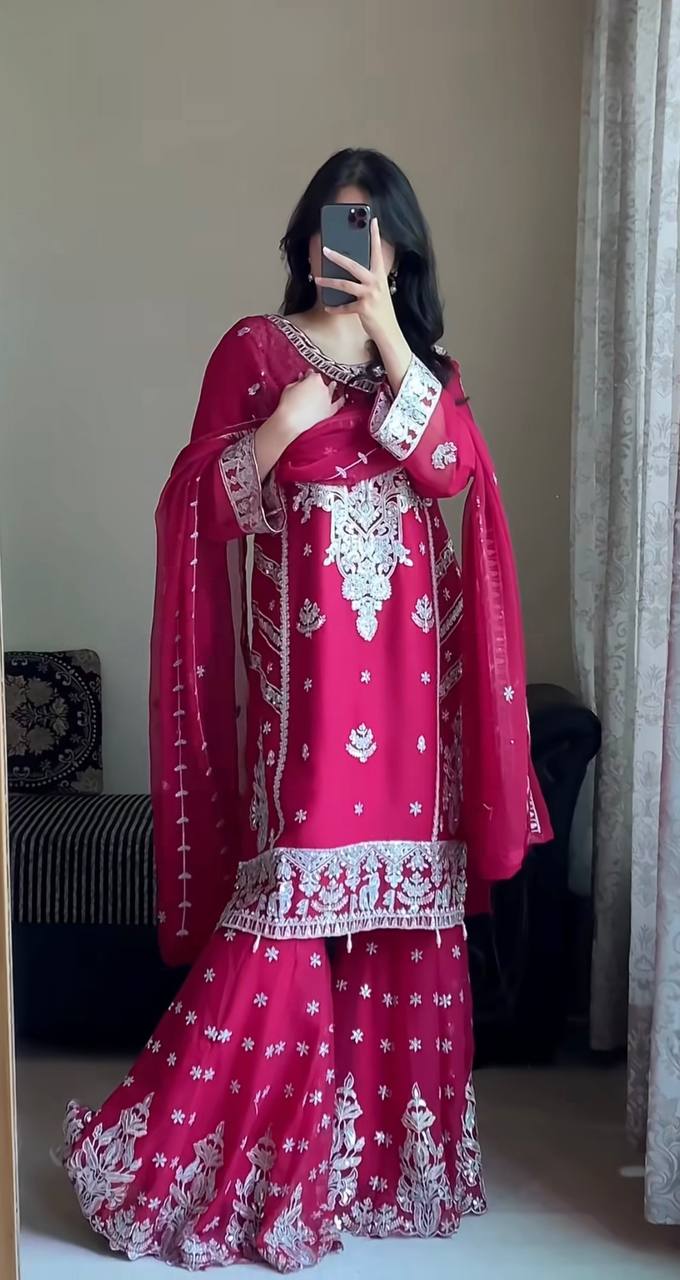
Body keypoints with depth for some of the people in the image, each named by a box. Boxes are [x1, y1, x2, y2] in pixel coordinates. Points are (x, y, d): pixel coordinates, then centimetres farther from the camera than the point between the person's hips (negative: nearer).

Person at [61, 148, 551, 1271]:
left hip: (406, 641, 4)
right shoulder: (255, 349, 6)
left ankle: (396, 1130, 20)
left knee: (404, 883, 5)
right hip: (301, 638, -3)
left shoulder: (425, 360, 16)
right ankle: (184, 1143, 6)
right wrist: (278, 431, -14)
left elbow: (448, 466, -5)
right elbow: (203, 501, 2)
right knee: (293, 881, -9)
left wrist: (385, 328, -8)